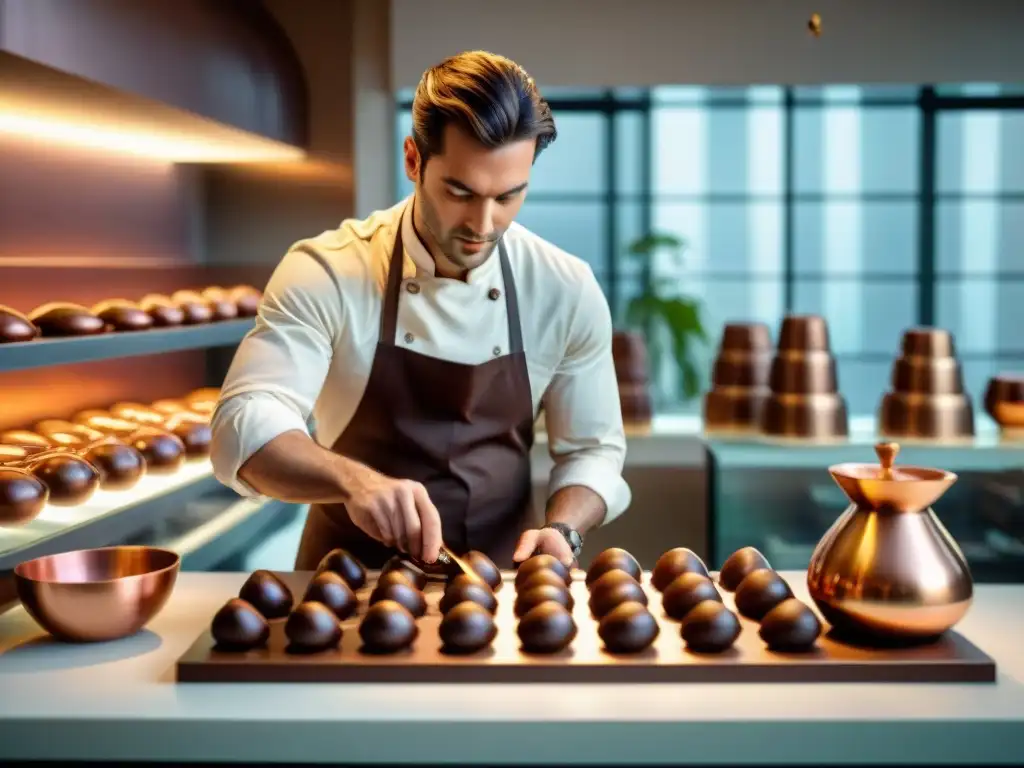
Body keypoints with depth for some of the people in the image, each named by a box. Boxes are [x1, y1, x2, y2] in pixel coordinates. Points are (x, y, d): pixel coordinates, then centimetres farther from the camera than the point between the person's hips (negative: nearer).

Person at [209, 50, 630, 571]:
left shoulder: (566, 291, -4)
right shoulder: (326, 273, -11)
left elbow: (592, 450, 4)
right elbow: (245, 426, -18)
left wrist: (562, 530, -15)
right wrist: (353, 480, -35)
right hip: (349, 582, -1)